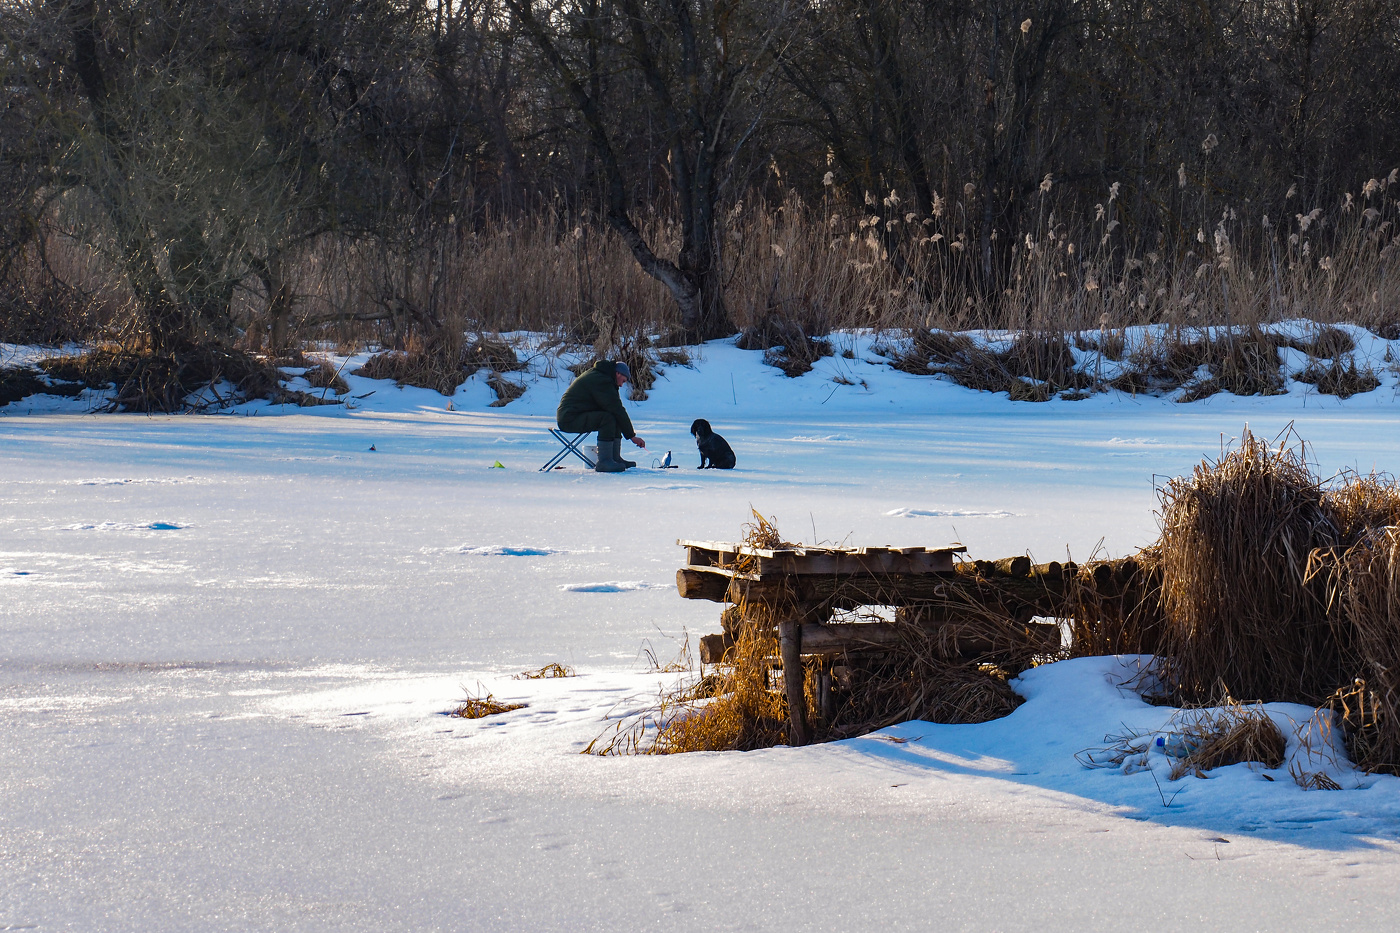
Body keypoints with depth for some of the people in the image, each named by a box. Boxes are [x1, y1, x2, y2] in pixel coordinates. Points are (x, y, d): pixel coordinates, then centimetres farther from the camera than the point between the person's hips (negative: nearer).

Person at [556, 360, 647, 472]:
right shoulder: (602, 381, -15)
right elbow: (617, 409, -17)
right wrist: (631, 435, -14)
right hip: (570, 419, -11)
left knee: (616, 417, 9)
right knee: (608, 418, -27)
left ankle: (615, 457, 4)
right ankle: (604, 461, -27)